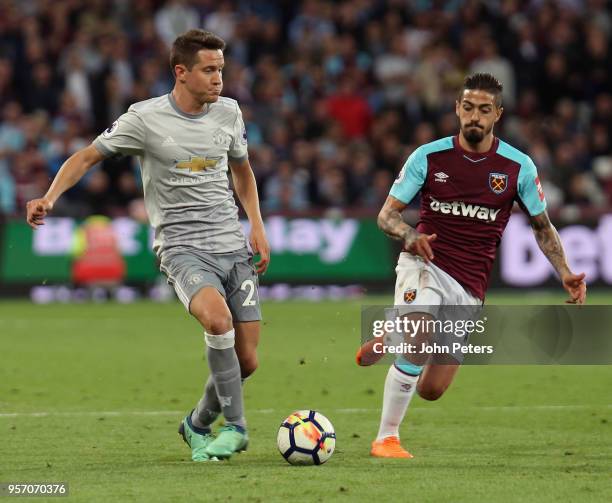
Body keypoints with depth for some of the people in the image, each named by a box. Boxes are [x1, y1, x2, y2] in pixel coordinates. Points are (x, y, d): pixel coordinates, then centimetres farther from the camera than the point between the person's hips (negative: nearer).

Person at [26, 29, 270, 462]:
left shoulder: (228, 112, 7)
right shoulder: (145, 119, -7)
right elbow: (86, 157, 0)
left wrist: (258, 227, 14)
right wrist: (50, 197, -16)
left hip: (233, 247, 5)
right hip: (181, 246, -5)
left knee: (246, 361, 2)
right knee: (217, 317, -35)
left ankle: (197, 426, 30)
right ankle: (235, 427, -23)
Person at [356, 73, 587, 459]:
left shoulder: (518, 166, -1)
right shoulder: (429, 157, -3)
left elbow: (543, 227, 11)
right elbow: (387, 214, 1)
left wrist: (565, 273, -3)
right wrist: (409, 236, -21)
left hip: (469, 288, 2)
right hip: (425, 265, -2)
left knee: (431, 390, 1)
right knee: (418, 347, -31)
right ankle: (386, 438, -14)